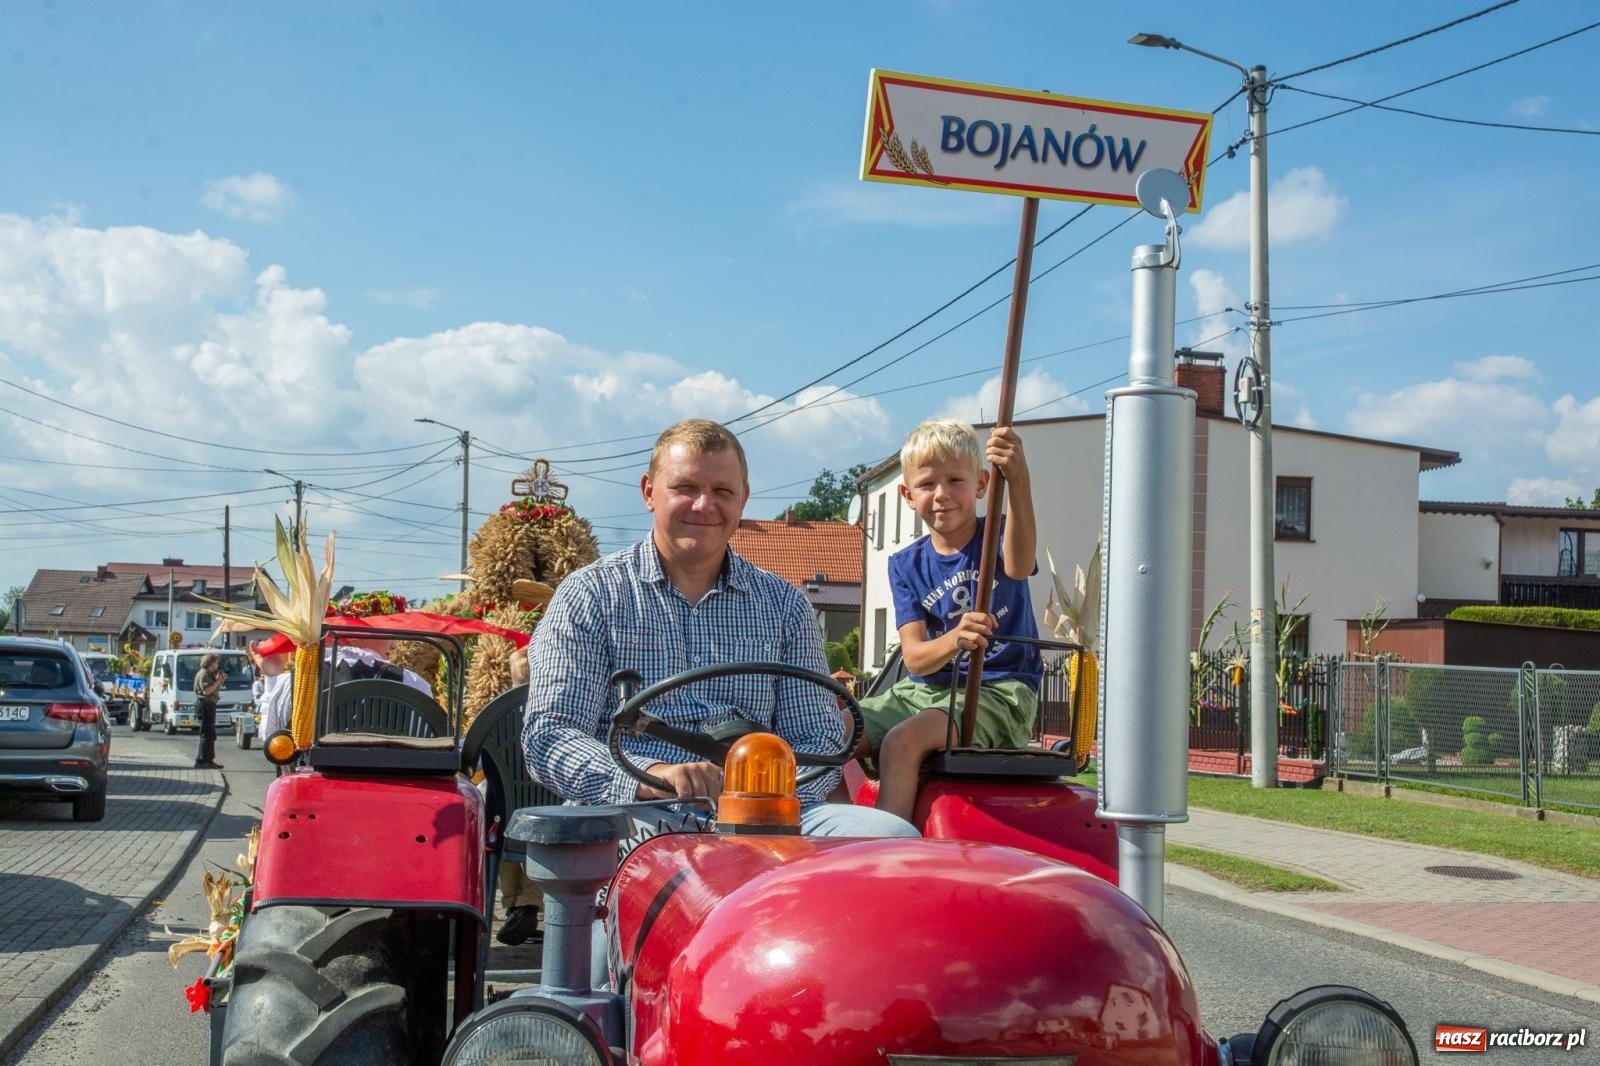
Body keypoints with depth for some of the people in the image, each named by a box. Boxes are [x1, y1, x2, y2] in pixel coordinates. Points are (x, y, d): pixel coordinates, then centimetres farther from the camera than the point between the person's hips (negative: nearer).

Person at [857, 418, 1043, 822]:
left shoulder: (997, 536, -2)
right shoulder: (906, 564, 7)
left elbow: (1019, 565, -30)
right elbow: (914, 658, -4)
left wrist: (1018, 482, -47)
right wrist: (954, 640, -30)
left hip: (999, 691, -5)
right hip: (925, 689, 5)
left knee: (903, 739, -30)